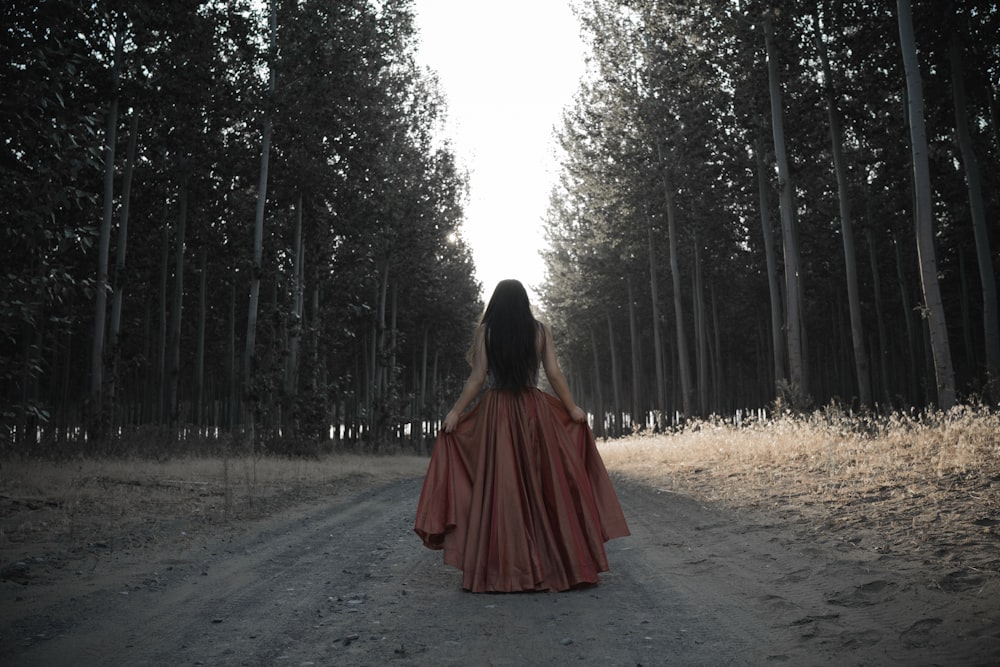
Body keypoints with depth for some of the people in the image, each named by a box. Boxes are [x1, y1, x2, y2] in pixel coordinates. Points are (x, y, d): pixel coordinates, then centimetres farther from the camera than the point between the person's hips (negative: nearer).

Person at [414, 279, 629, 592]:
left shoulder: (485, 330, 0)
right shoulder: (540, 330, 4)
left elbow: (478, 377, -5)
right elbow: (554, 374, 1)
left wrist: (456, 411, 1)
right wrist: (572, 409, 10)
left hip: (496, 413, -1)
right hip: (534, 412, 2)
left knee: (498, 487, 2)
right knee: (544, 485, 8)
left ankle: (500, 569, 4)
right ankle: (554, 563, 15)